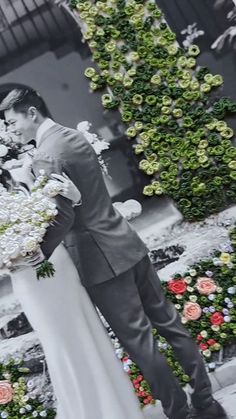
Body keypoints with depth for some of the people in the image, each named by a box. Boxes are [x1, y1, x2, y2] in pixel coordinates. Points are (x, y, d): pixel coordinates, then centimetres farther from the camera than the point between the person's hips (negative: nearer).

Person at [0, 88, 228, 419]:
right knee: (168, 321, 15)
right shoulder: (75, 136, 13)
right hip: (127, 245, 9)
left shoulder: (45, 156, -15)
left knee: (139, 341, 5)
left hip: (102, 260, -9)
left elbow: (64, 218, -21)